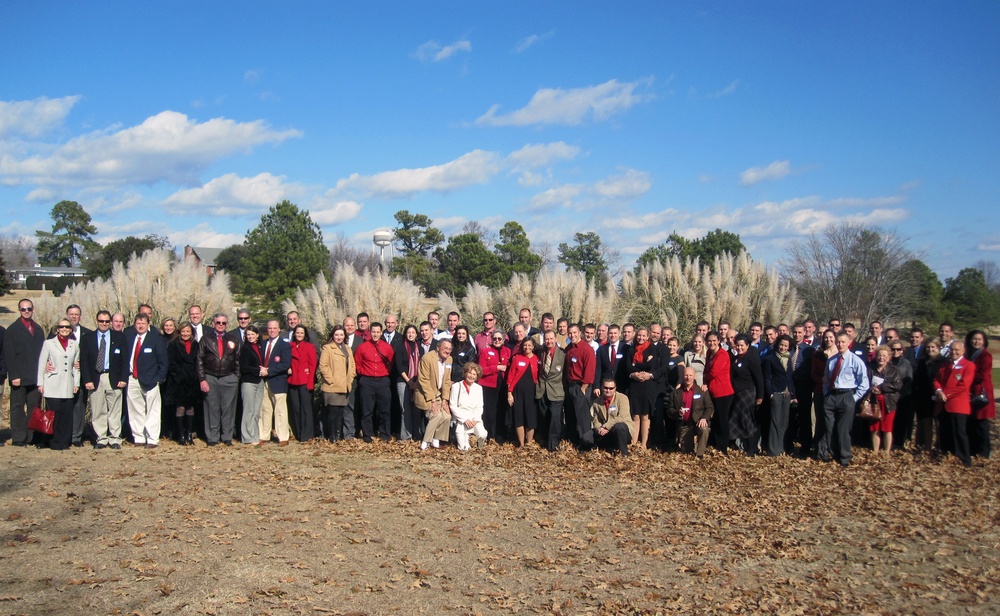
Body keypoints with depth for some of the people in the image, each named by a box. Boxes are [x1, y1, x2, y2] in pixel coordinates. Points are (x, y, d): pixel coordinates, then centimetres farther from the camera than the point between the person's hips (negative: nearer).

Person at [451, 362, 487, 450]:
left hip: (474, 418, 3)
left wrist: (475, 420, -9)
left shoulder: (478, 388, 11)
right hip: (460, 418, -3)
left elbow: (479, 407, 8)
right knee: (464, 448, -19)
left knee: (482, 435, -26)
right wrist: (465, 419, -12)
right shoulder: (456, 386, -1)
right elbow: (453, 406, -4)